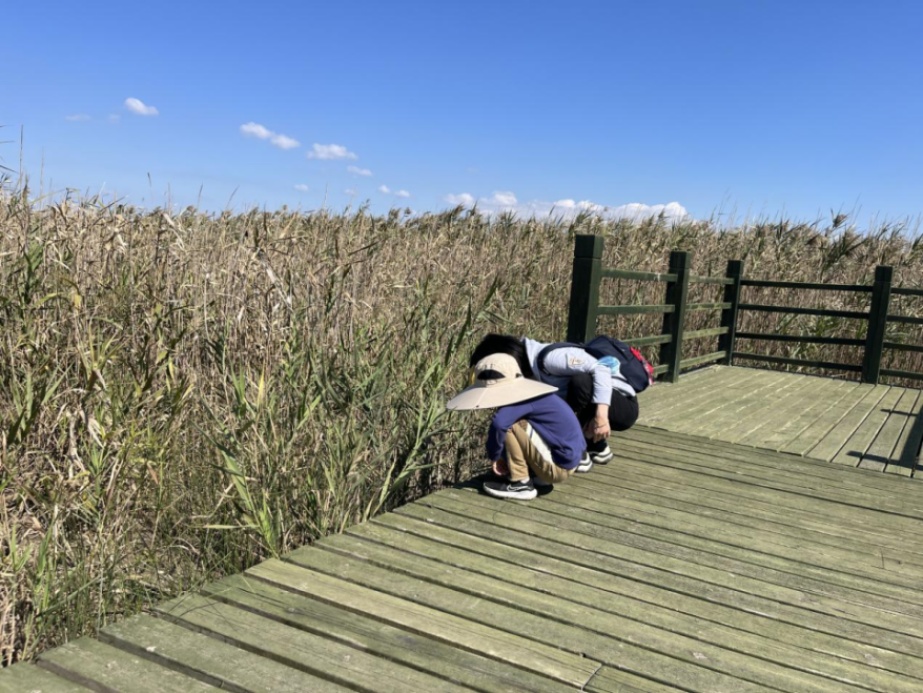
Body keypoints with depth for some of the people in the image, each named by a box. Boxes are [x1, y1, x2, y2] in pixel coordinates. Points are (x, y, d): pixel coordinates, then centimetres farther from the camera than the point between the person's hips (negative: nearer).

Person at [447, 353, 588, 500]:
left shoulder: (525, 399, -23)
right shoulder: (530, 395, 8)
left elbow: (498, 423, -38)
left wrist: (494, 456, -22)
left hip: (558, 467, -10)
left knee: (510, 425, -18)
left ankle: (520, 484, -7)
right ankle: (538, 474, 15)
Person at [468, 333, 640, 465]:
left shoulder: (548, 357, -27)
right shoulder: (529, 372, 0)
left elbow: (601, 370, -34)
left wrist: (601, 415, -41)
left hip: (623, 405, -8)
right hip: (592, 405, 8)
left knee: (580, 381, -36)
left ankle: (597, 447, -15)